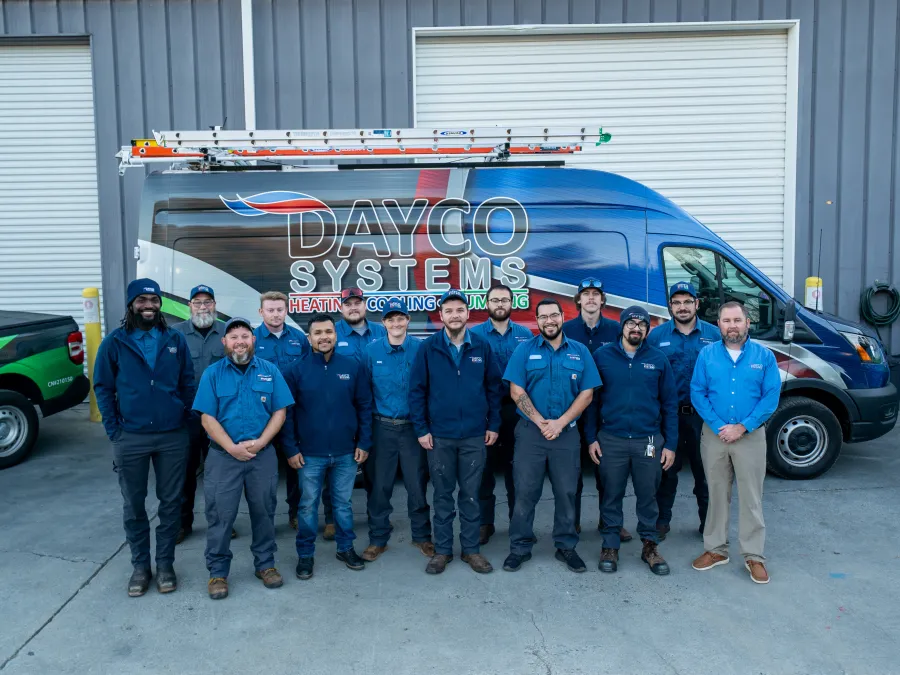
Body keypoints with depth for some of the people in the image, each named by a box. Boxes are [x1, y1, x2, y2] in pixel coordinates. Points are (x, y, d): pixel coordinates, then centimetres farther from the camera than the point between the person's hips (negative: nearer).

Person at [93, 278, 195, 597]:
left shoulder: (175, 340, 2)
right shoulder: (114, 342, 0)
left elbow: (187, 384, 6)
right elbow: (103, 388, 2)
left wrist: (185, 422, 0)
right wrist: (113, 430, -4)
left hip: (173, 437, 1)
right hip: (130, 438, 0)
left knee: (170, 503, 8)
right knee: (134, 506, 10)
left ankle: (165, 564, 23)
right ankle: (140, 566, 26)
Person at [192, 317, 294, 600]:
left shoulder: (270, 371, 2)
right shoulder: (212, 374, 0)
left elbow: (279, 412, 0)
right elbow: (207, 418, -5)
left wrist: (259, 442, -13)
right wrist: (233, 448, -15)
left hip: (263, 456, 1)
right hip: (223, 456, -1)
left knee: (264, 512, 11)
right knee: (220, 515, 4)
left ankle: (265, 564, 27)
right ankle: (218, 572, 19)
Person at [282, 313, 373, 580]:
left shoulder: (353, 366, -1)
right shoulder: (297, 369, -3)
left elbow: (364, 406, 3)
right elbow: (287, 412, -1)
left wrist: (364, 443, -1)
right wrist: (291, 449, -6)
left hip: (346, 452, 1)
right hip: (310, 454, -1)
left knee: (343, 503, 14)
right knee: (308, 505, 9)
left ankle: (346, 548, 31)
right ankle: (305, 554, 25)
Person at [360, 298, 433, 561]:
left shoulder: (421, 349, -4)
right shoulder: (371, 351, 0)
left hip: (413, 426, -1)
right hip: (382, 427, 1)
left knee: (417, 484, 8)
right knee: (379, 486, 8)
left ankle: (422, 536, 26)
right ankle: (378, 539, 24)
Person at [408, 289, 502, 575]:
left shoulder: (482, 347, 1)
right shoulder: (428, 348, -3)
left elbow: (494, 388, 6)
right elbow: (416, 390, -2)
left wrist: (493, 425, 3)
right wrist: (421, 429, -5)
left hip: (475, 435, 1)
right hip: (439, 435, -1)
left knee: (471, 494, 10)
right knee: (442, 494, 10)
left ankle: (471, 549, 24)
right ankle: (442, 550, 23)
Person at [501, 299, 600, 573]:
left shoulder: (580, 352, 4)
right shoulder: (524, 350, 0)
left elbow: (586, 393, 0)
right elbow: (517, 391, -5)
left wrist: (560, 423, -11)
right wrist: (540, 422, -13)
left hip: (567, 433, 1)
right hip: (530, 432, -1)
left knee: (566, 492, 9)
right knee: (525, 492, 4)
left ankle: (566, 547, 24)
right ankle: (520, 547, 17)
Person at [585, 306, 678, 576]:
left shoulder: (658, 359, 3)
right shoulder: (602, 356, 0)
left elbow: (669, 404, 5)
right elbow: (591, 399, 2)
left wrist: (670, 444, 1)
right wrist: (591, 438, -2)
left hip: (649, 440, 1)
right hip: (611, 440, -1)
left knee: (648, 496, 11)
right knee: (611, 496, 9)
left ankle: (650, 546, 28)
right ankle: (610, 546, 23)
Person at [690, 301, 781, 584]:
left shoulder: (764, 356, -1)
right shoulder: (707, 354, 1)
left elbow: (771, 397, -6)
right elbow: (697, 393, -2)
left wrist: (741, 427, -13)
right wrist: (718, 427, -11)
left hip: (751, 436, -1)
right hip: (714, 435, 1)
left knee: (751, 497, 3)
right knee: (717, 494, 11)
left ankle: (754, 556, 15)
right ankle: (716, 549, 23)